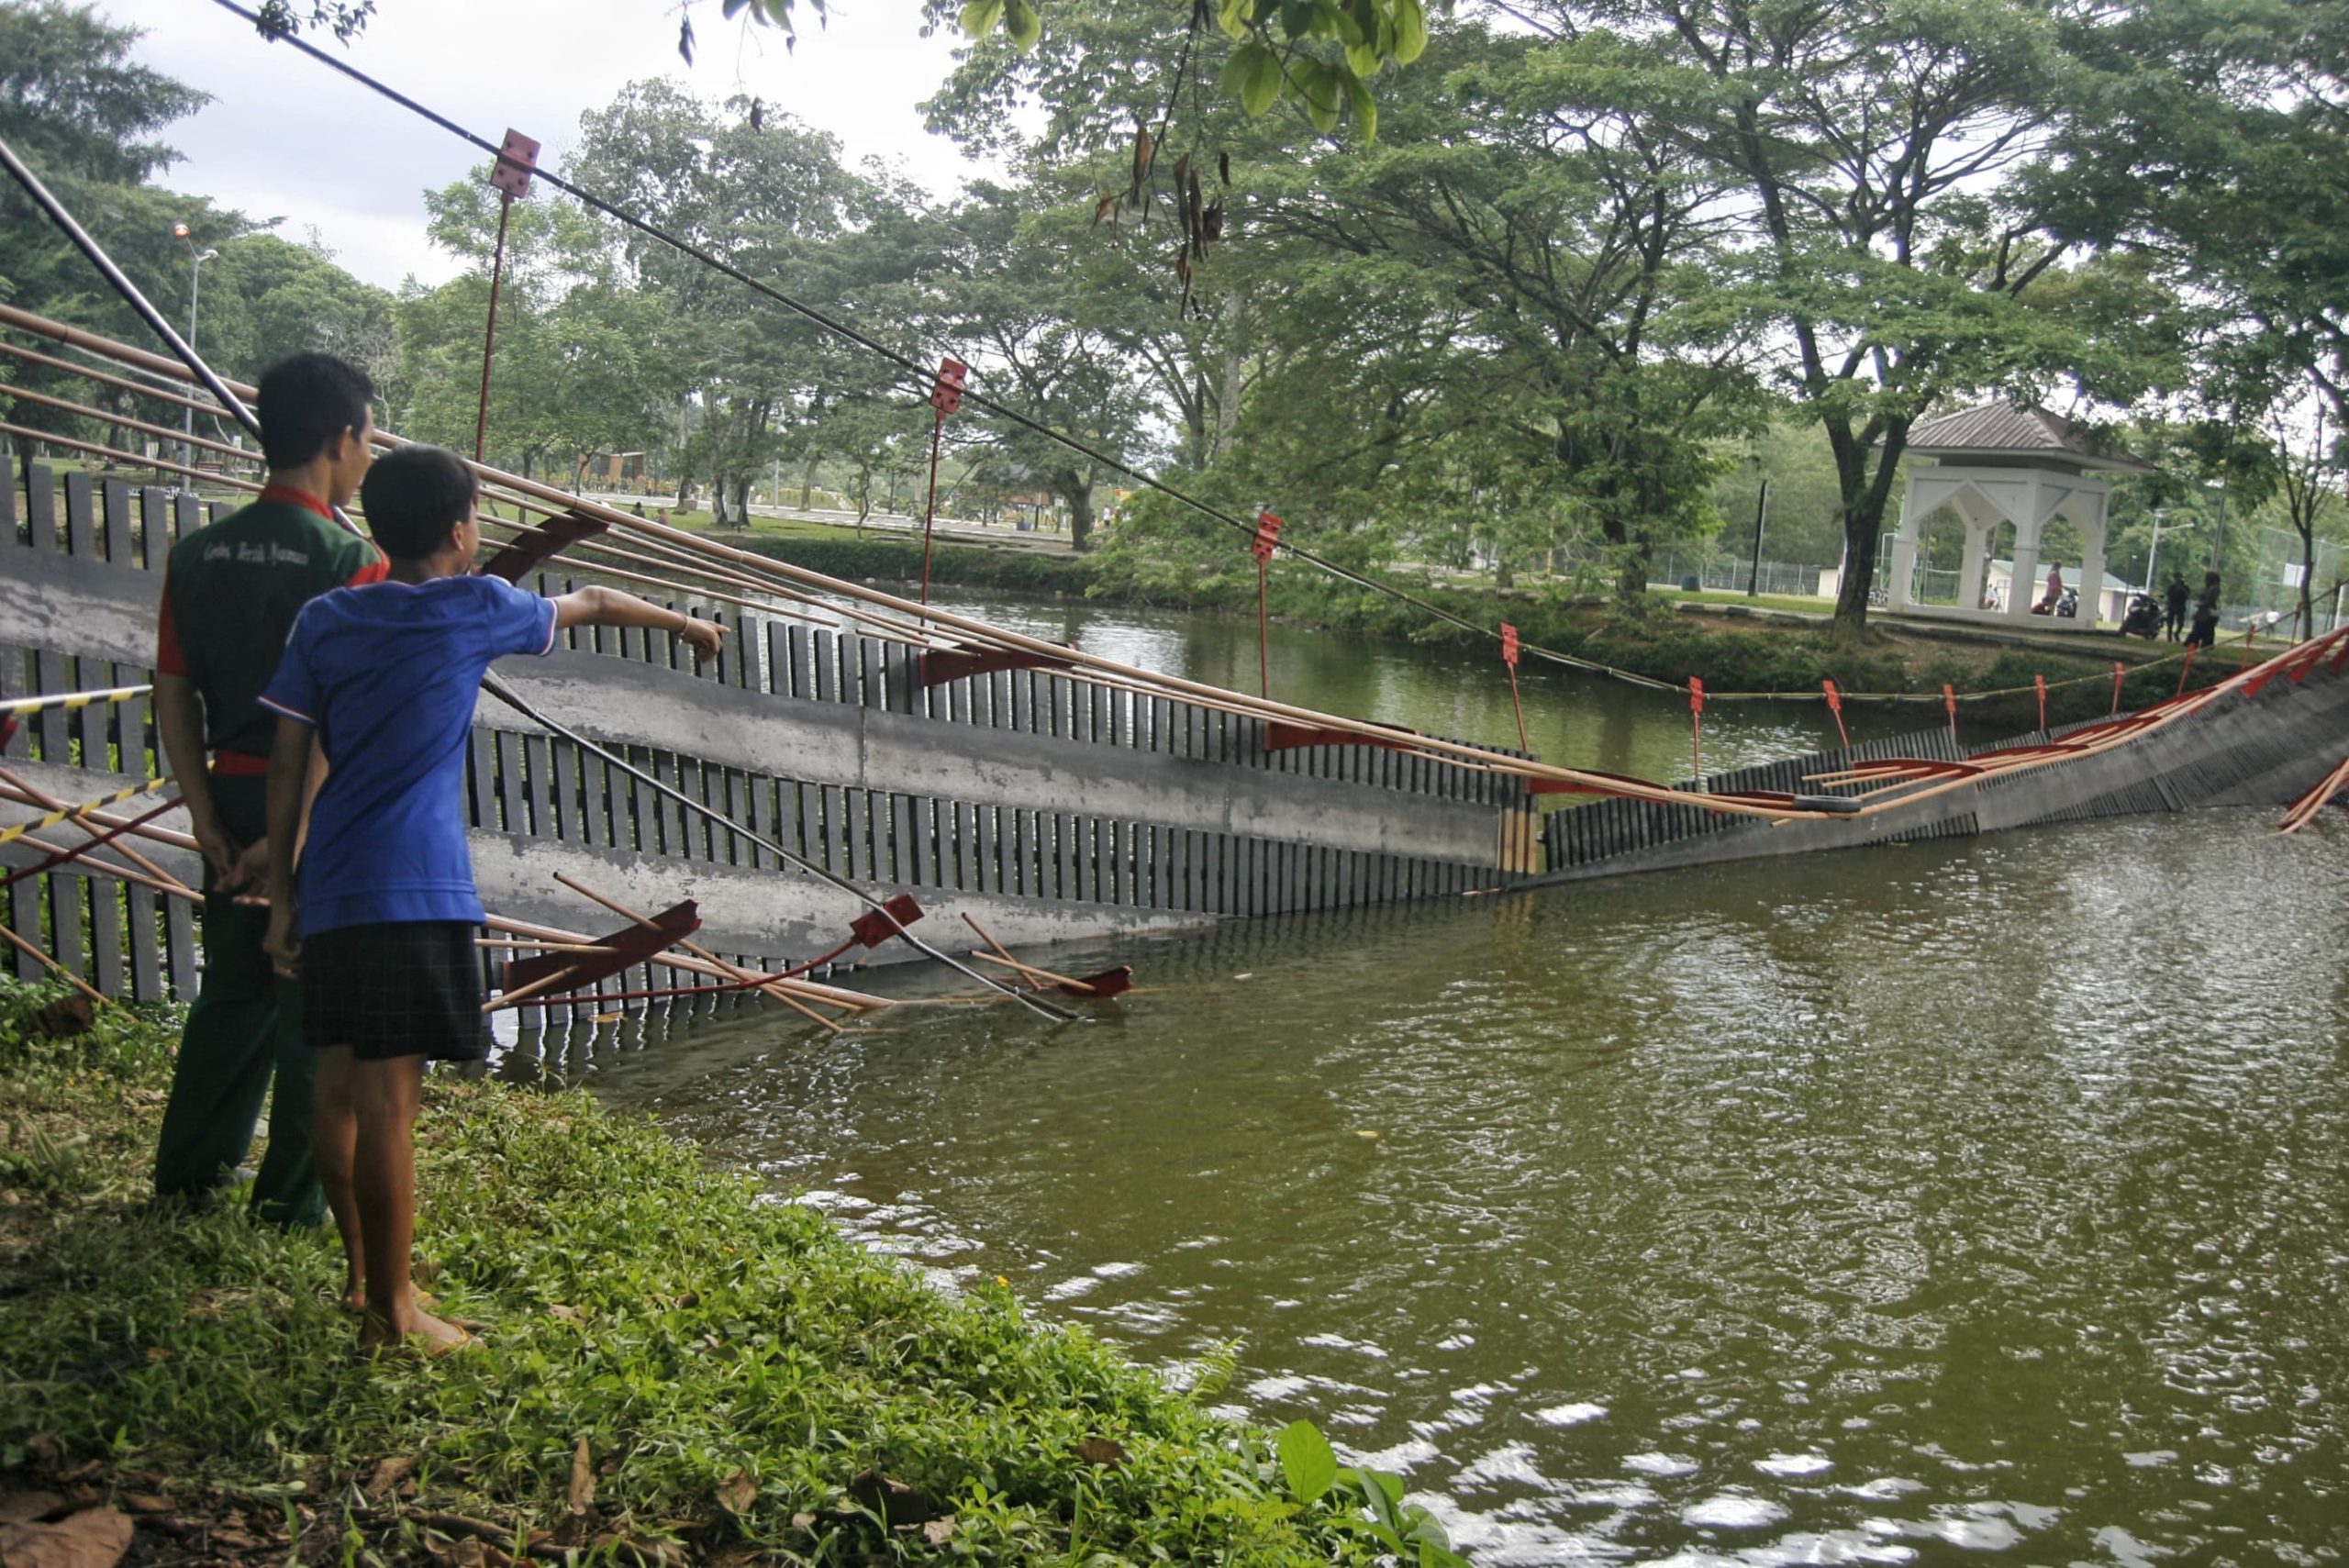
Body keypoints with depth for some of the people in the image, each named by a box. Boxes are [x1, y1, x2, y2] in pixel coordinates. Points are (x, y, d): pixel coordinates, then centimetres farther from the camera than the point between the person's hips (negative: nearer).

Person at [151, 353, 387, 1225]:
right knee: (316, 1005, 5)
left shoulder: (197, 556, 5)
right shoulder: (351, 563, -14)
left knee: (231, 988, 20)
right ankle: (293, 1197, 13)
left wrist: (206, 818, 3)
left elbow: (174, 697, 4)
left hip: (232, 799, 6)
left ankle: (189, 1169, 29)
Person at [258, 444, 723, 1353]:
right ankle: (391, 1313, 4)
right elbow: (594, 605, 16)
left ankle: (365, 1278, 28)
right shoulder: (473, 609, -1)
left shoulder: (324, 621, 10)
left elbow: (287, 766, 7)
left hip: (330, 891, 6)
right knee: (388, 1100, -3)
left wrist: (282, 894, 12)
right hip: (413, 894, -6)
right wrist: (687, 625, 33)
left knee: (341, 1088, 13)